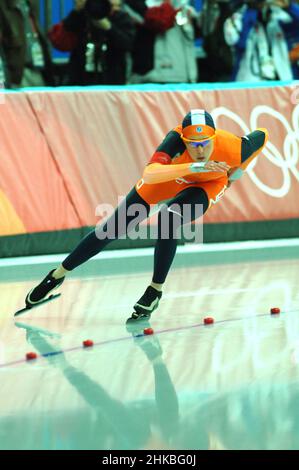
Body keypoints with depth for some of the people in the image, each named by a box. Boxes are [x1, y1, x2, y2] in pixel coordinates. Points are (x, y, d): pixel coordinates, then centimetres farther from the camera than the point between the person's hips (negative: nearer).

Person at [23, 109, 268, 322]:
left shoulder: (232, 148, -38)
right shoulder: (176, 139, -41)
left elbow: (263, 135, -15)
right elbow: (149, 174, -57)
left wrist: (236, 173, -6)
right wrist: (194, 166, -67)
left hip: (207, 185, -1)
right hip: (166, 175, 1)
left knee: (168, 218, -31)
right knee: (113, 228, 3)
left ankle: (155, 291, -11)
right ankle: (57, 276, 21)